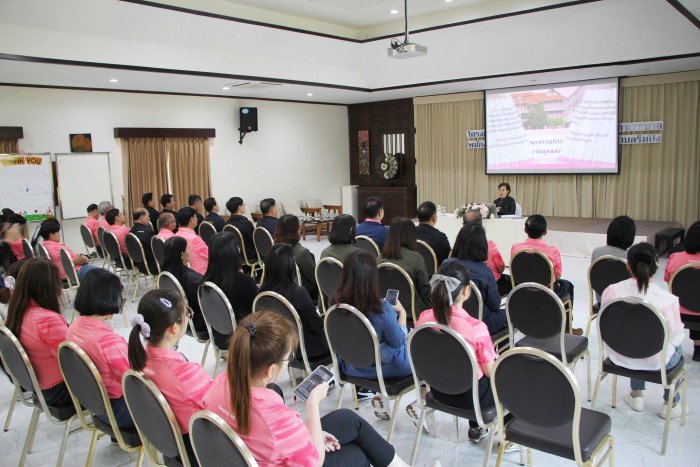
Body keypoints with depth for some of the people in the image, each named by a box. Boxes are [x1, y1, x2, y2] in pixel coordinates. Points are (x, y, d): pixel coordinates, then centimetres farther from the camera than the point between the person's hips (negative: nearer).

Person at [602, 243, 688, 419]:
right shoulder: (667, 299, -26)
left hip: (619, 356, 2)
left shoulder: (611, 291, -19)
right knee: (677, 348, 32)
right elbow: (676, 337, -13)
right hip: (654, 362, -2)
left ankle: (636, 396, 41)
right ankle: (670, 405, 40)